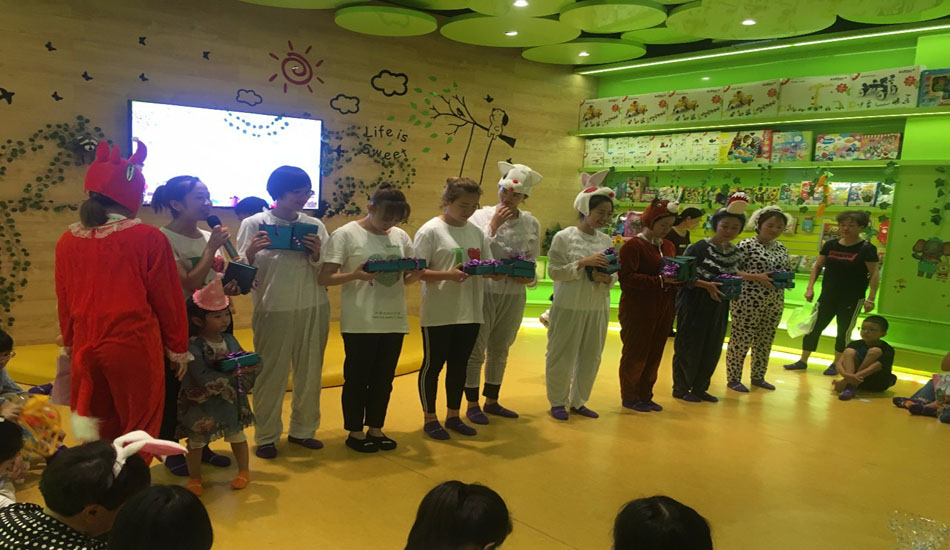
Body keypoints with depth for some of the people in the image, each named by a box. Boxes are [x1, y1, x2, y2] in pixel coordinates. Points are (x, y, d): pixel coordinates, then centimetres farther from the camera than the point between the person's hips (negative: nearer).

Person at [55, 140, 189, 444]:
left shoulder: (68, 240, 1)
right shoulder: (148, 238, -11)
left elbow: (64, 301, 9)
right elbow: (167, 298, -6)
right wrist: (179, 348, 6)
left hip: (86, 348, 5)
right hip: (135, 346, -4)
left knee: (97, 437, 18)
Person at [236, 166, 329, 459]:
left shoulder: (315, 225, 7)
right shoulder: (254, 224, 0)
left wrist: (316, 255, -12)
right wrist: (251, 253, -20)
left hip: (314, 309, 3)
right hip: (273, 311, -3)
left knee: (310, 372, 10)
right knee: (271, 375, 2)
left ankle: (303, 429, 25)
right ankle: (266, 436, 16)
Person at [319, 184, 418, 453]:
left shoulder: (401, 236, 9)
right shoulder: (345, 234, -6)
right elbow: (325, 277, -10)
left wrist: (415, 275, -10)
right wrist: (354, 275, -27)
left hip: (394, 321, 5)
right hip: (360, 323, -5)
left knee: (384, 378, 13)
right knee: (357, 378, 6)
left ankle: (375, 428, 29)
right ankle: (355, 431, 22)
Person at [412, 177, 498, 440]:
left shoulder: (476, 232, 9)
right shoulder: (430, 230, -9)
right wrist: (448, 275, -27)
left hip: (470, 313, 6)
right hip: (438, 314, -5)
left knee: (459, 365, 15)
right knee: (433, 364, 7)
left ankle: (453, 416, 30)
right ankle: (429, 418, 22)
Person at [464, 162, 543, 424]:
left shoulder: (532, 224, 3)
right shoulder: (481, 216, -7)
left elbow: (533, 260, 11)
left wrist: (530, 277, -9)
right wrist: (493, 226, -17)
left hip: (514, 295, 4)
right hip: (484, 292, -4)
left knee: (500, 351, 16)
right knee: (476, 350, 3)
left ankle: (492, 401, 31)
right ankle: (472, 405, 17)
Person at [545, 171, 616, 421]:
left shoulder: (605, 240, 7)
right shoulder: (564, 237, -7)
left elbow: (615, 275, 10)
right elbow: (553, 271, -12)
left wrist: (606, 279, -13)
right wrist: (583, 263, -22)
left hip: (598, 308, 5)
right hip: (569, 307, -5)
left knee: (591, 357, 12)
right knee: (562, 355, 4)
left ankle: (578, 401, 28)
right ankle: (557, 402, 22)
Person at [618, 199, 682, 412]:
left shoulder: (668, 246, 12)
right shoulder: (633, 245, -11)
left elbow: (673, 274, 20)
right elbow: (627, 277, -19)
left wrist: (679, 279, -3)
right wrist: (660, 280, -25)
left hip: (663, 309, 7)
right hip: (638, 309, -7)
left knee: (654, 354, 12)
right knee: (635, 353, 4)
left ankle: (645, 395, 25)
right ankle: (629, 397, 18)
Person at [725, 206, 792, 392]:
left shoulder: (782, 248, 11)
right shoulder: (746, 245, -10)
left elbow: (787, 272, 20)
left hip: (774, 303, 7)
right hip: (748, 301, -7)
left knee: (765, 341, 13)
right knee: (741, 340, 0)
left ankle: (758, 377, 28)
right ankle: (733, 379, 11)